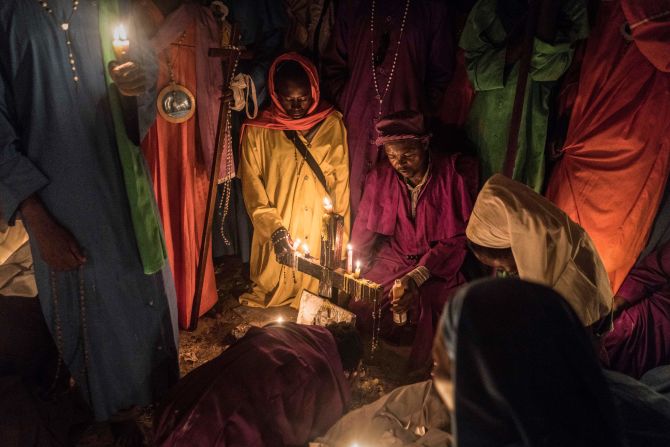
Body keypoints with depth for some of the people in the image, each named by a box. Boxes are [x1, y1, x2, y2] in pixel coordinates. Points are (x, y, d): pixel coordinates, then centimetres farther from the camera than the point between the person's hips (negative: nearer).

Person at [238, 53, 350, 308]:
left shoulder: (332, 124, 1)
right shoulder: (257, 130, -3)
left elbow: (341, 180, 4)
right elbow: (251, 184, -5)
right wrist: (273, 227, -15)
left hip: (321, 233, 1)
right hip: (276, 234, -1)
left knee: (316, 288, 10)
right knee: (274, 285, 9)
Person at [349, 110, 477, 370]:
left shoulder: (452, 175, -11)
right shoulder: (381, 176, -1)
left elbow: (457, 239, -12)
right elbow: (364, 229, 7)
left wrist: (417, 277, -25)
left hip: (437, 267, -3)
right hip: (392, 260, 4)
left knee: (423, 309, -29)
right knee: (359, 305, -17)